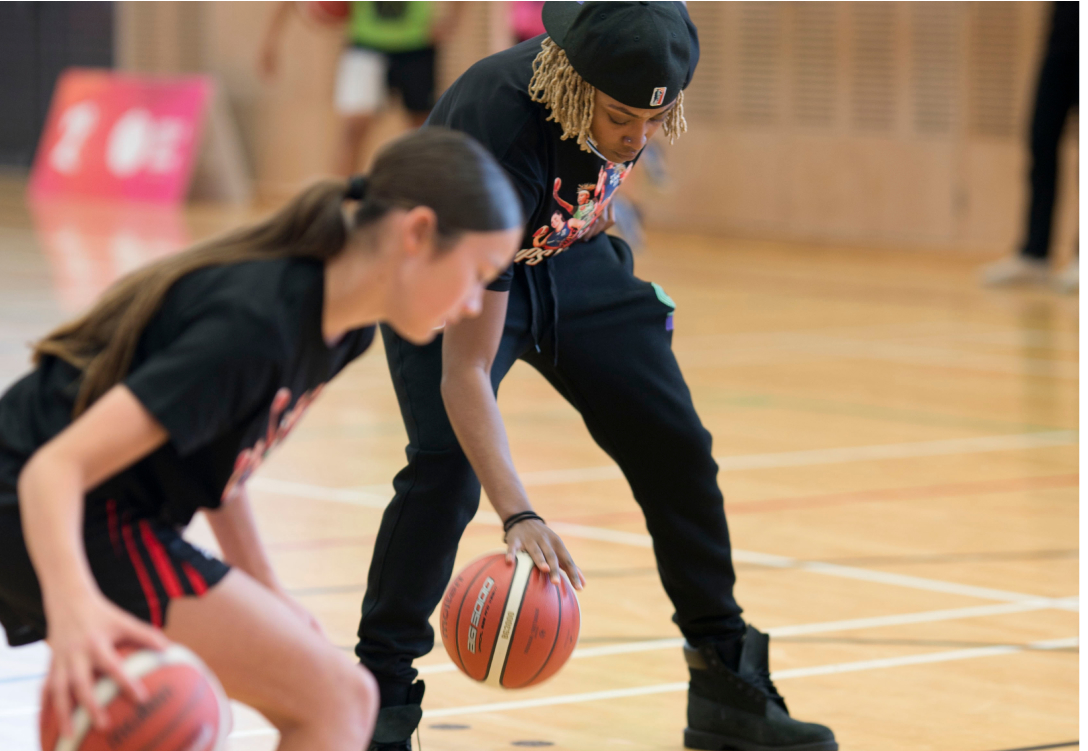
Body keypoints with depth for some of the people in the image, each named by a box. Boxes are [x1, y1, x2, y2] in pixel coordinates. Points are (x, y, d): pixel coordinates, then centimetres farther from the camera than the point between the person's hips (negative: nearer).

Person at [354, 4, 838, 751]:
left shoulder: (623, 86, -25)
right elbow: (464, 371, -42)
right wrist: (517, 515, -51)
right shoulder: (501, 136, -41)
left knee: (676, 445, 0)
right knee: (449, 463, -26)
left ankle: (728, 690, 12)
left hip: (566, 255, 6)